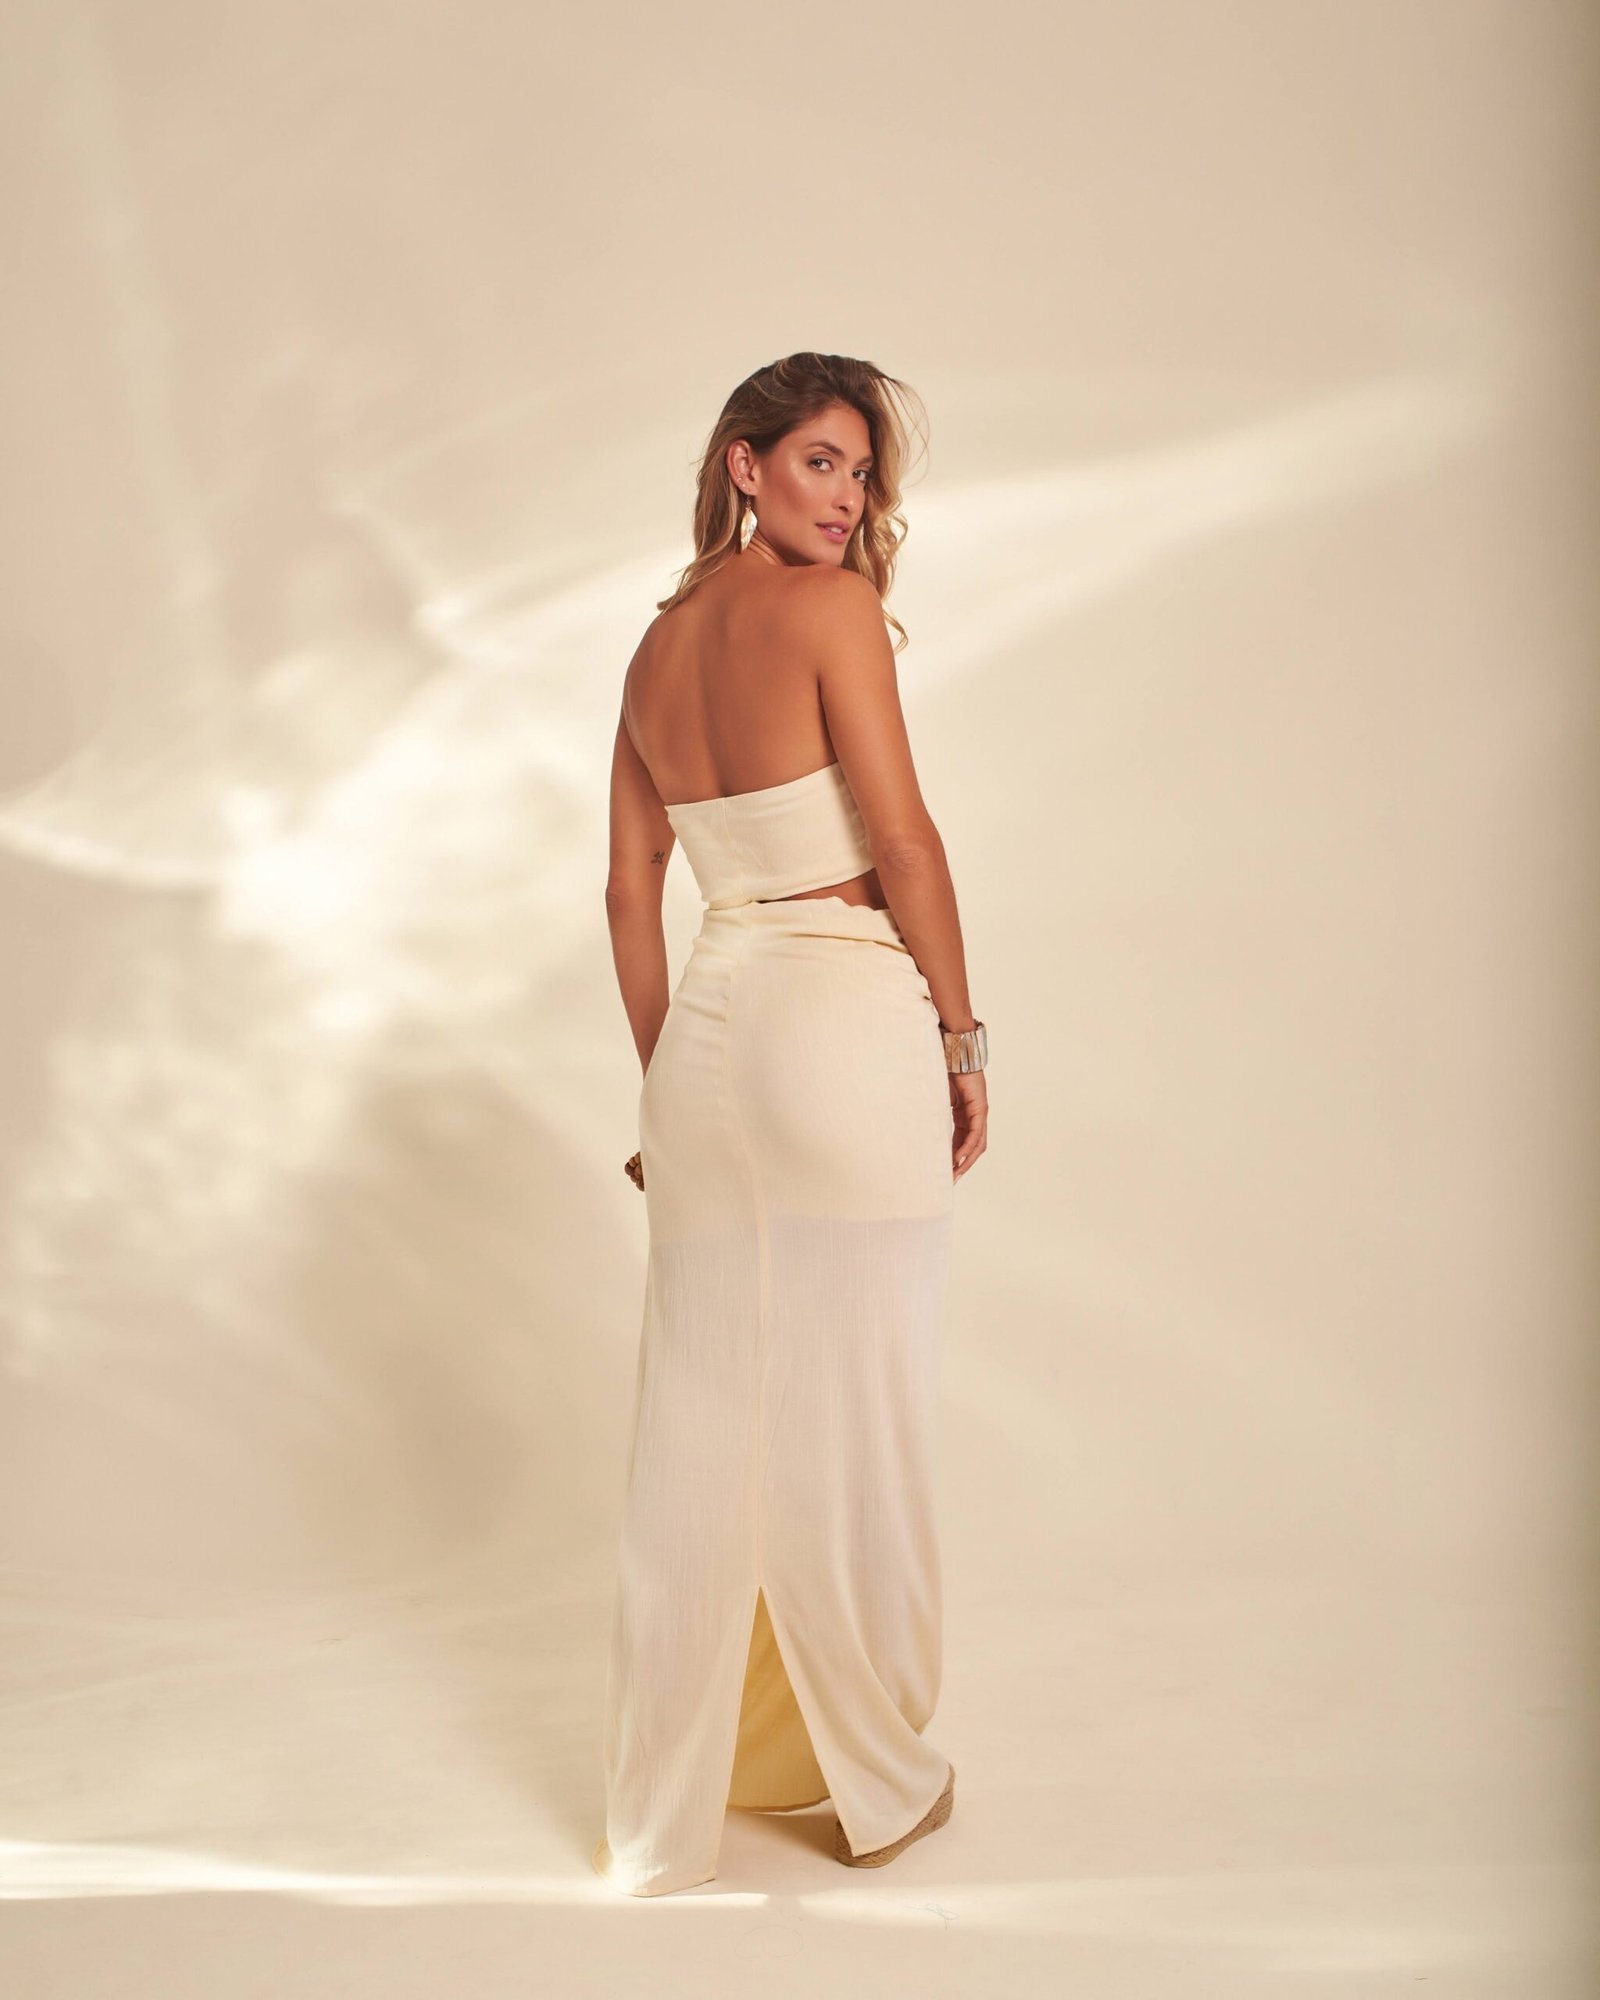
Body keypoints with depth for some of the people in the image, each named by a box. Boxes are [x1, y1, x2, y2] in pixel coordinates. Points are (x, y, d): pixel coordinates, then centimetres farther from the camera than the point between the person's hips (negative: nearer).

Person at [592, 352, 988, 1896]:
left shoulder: (657, 645, 14)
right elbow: (904, 842, -11)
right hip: (851, 1022, -6)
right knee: (853, 1417, 6)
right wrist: (962, 1040, -2)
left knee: (696, 1422, 12)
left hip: (712, 1022, 6)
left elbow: (631, 889, 14)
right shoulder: (830, 609, -6)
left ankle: (664, 1815, 25)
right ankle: (879, 1783, 26)